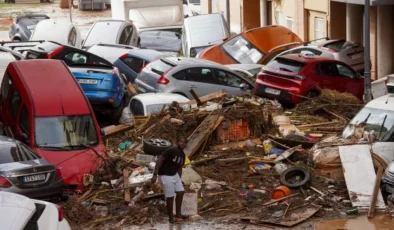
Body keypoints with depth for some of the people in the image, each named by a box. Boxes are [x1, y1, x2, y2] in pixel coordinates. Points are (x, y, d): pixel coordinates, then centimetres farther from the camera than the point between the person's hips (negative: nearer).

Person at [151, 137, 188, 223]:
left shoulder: (183, 155, 6)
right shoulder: (171, 151, -21)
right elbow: (159, 161, -23)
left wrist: (179, 180, 19)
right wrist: (155, 175, -27)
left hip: (174, 175, 9)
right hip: (165, 176, -9)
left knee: (180, 192, 9)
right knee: (170, 197, -3)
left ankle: (178, 214, 22)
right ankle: (171, 218, 10)